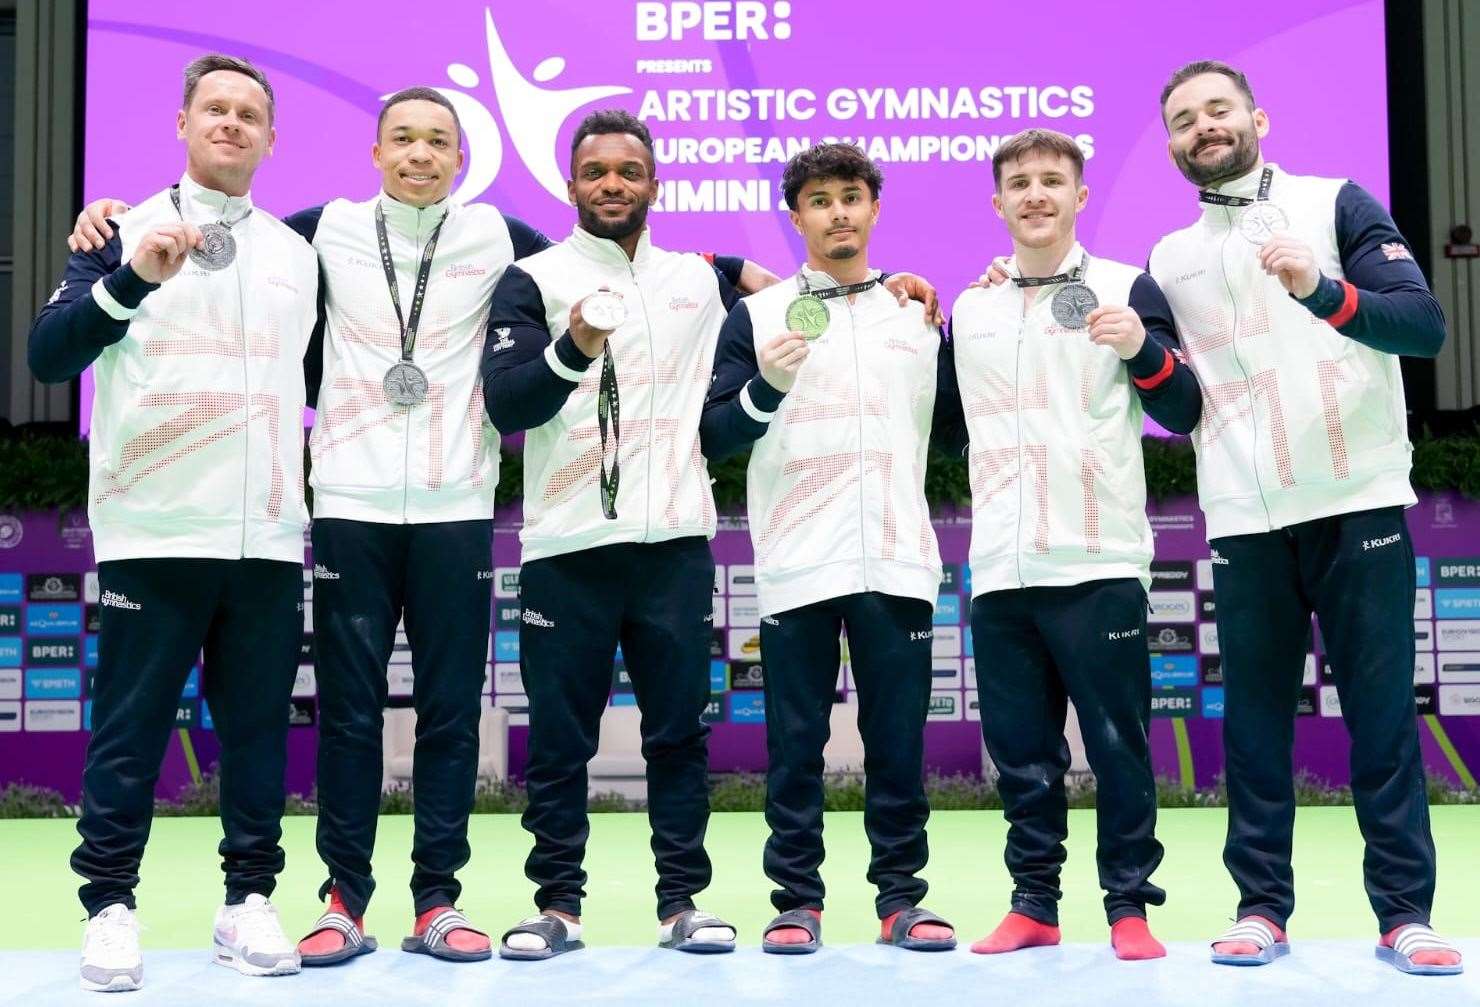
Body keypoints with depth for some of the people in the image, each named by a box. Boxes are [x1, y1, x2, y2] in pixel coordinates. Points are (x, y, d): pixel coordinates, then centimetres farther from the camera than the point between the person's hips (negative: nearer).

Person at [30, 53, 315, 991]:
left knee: (259, 729, 6)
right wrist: (131, 281, -21)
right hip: (153, 529, -3)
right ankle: (111, 906, 11)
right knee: (130, 730, 1)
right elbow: (47, 356, -7)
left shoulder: (299, 251, 14)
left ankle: (249, 900, 16)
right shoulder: (126, 229, 4)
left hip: (270, 536, 3)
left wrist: (317, 496, 12)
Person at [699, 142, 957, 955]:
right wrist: (764, 389, -16)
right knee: (795, 745, 3)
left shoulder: (920, 311, 13)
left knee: (898, 741, 4)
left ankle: (901, 898, 14)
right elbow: (712, 438, 1)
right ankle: (795, 901, 12)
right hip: (796, 565, -1)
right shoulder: (757, 314, 7)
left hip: (897, 561, 2)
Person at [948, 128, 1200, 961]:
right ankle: (1034, 904, 18)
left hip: (1100, 566, -4)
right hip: (1000, 573, 4)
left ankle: (1130, 906, 13)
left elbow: (1184, 415, -2)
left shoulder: (1128, 288, 3)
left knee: (1118, 746, 2)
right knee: (1021, 753, 8)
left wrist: (1143, 348, -19)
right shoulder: (969, 309, 14)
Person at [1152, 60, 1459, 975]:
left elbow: (1426, 325, -7)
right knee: (1255, 721, 3)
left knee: (1383, 716, -1)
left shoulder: (1337, 205, 4)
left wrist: (1322, 292, -23)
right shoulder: (1170, 260, 14)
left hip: (1360, 503, -3)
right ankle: (1262, 907, 10)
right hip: (1245, 522, 3)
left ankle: (1406, 913, 6)